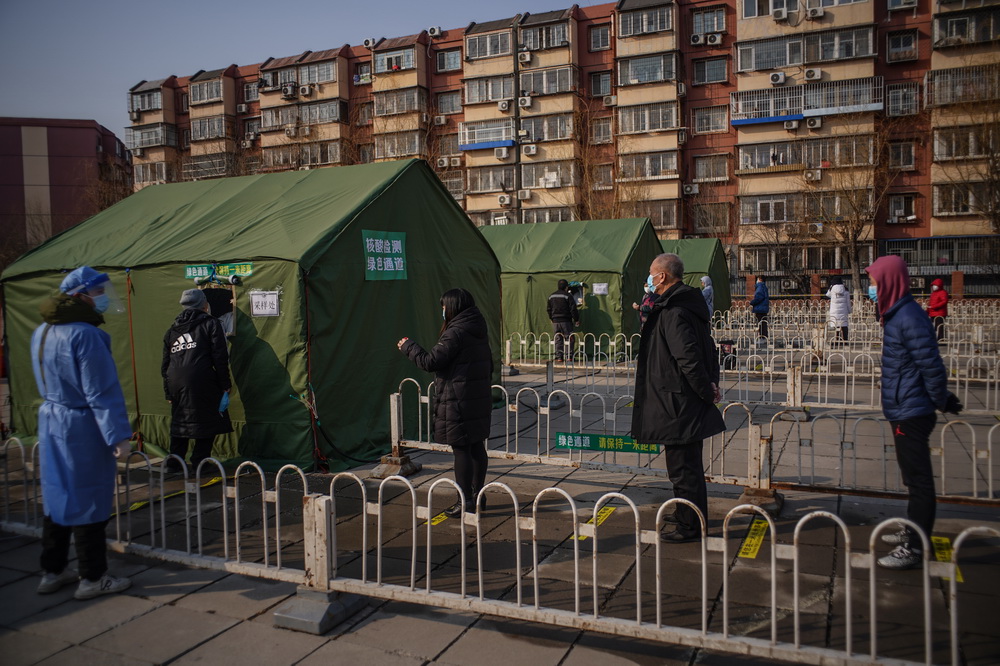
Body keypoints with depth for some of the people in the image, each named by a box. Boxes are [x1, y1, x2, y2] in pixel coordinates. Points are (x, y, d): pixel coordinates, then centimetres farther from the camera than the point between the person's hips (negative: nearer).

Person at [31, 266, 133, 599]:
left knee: (57, 496, 17)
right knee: (87, 501, 1)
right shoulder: (84, 335, -21)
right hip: (82, 428, -9)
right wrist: (118, 434, -20)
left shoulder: (41, 332, 9)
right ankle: (92, 578, 12)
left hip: (50, 421, 9)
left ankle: (52, 572, 28)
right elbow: (101, 392, -22)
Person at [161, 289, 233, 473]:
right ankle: (198, 464, 3)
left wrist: (168, 393, 23)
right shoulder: (210, 323, 4)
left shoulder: (172, 330, 20)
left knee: (179, 423, 18)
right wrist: (225, 387, -1)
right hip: (201, 382, -6)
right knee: (207, 422, 4)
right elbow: (220, 358, -4)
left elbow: (165, 365, 20)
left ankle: (173, 464, 21)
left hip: (175, 384, 6)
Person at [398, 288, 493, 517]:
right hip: (480, 399, 9)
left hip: (459, 403, -9)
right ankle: (478, 494, 26)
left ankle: (466, 502, 4)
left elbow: (429, 361, -17)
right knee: (477, 447, 15)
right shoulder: (479, 331, 11)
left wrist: (408, 346, -2)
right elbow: (488, 364, 18)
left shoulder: (455, 333, -17)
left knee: (461, 449, -2)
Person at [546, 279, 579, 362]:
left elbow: (548, 309, 17)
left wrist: (551, 318, 29)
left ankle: (559, 356, 6)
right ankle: (569, 356, -4)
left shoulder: (552, 296, 11)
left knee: (558, 339, 9)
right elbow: (573, 309, -9)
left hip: (555, 321, 5)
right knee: (569, 338, 1)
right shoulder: (568, 296, -8)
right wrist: (576, 320, -1)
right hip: (566, 321, -5)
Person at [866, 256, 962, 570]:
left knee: (918, 480, -1)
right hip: (903, 411, 10)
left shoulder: (909, 319, -20)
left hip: (911, 414, -10)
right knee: (914, 477, 20)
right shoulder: (897, 315, 10)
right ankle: (913, 531, 34)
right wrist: (943, 399, 20)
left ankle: (914, 548, 8)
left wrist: (942, 402, -7)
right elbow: (930, 366, 17)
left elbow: (932, 366, -20)